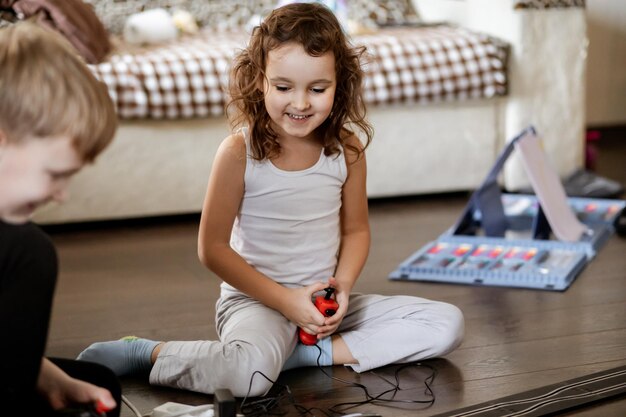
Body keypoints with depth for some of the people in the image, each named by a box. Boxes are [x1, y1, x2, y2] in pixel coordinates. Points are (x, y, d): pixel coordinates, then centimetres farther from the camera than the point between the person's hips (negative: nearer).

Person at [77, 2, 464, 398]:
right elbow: (213, 247, -10)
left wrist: (344, 283, -9)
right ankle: (144, 352, -12)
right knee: (251, 374, -39)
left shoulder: (346, 149, -1)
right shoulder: (240, 152, -13)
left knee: (447, 324, -7)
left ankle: (311, 353, -13)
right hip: (256, 298, -5)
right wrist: (284, 299, -15)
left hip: (326, 303, 5)